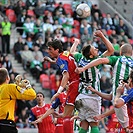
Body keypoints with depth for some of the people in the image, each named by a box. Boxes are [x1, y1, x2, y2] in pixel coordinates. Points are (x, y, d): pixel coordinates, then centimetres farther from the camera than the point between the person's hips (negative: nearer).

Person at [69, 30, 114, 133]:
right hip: (92, 97, -5)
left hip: (81, 96, 5)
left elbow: (72, 52, 25)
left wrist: (76, 42, 42)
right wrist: (102, 37, -4)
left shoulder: (81, 58, 2)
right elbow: (111, 50, -6)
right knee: (94, 124, -4)